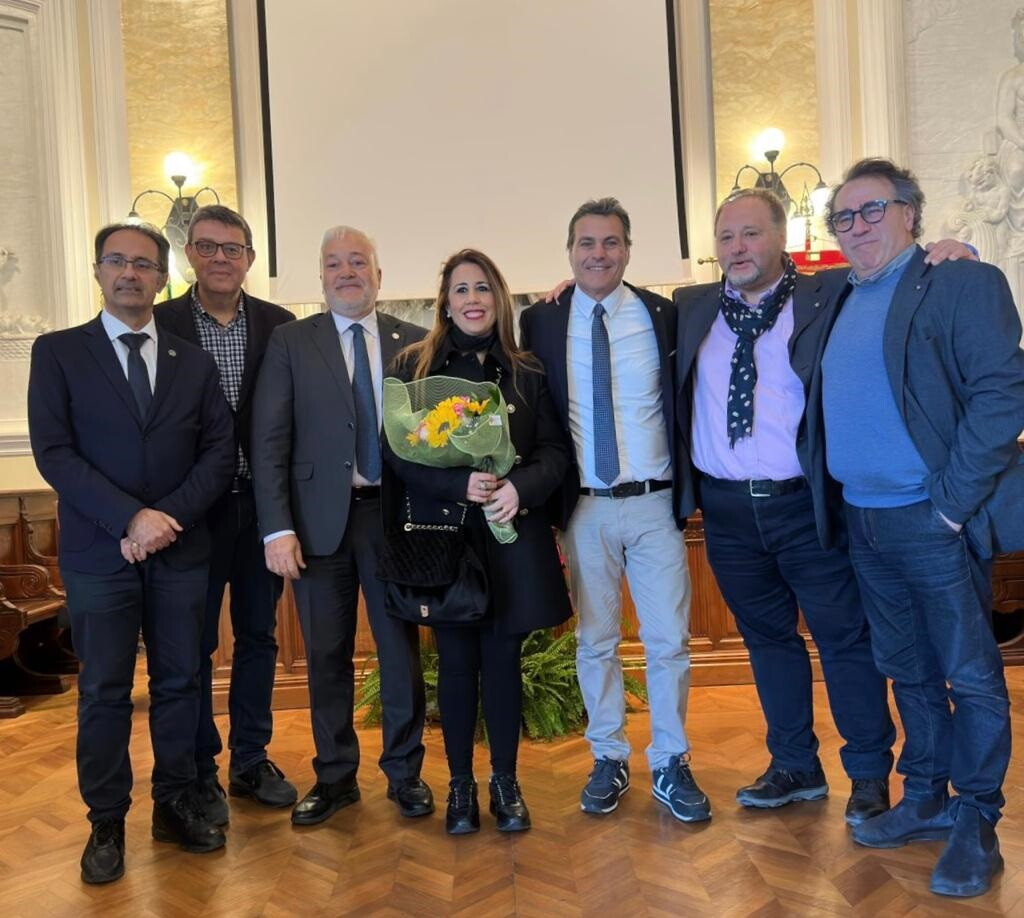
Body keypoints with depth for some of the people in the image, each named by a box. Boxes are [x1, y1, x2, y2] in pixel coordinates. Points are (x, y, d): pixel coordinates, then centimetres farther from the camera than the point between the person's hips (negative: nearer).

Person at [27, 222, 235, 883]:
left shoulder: (194, 362, 9)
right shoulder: (57, 352, 2)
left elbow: (220, 451, 2)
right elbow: (53, 452, -8)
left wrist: (169, 517, -12)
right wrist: (131, 518, -17)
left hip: (181, 552, 3)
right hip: (98, 555, -2)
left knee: (180, 682, 11)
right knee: (104, 693, 7)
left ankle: (176, 805, 27)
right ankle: (107, 823, 22)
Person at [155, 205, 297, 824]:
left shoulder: (279, 325, 2)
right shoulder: (162, 324, -4)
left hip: (262, 503, 3)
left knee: (259, 634, 13)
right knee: (194, 643, 9)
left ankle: (251, 760, 30)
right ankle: (199, 770, 25)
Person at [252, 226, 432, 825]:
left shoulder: (413, 343, 5)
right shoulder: (291, 342, 3)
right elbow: (270, 440, -2)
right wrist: (278, 528, -9)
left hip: (393, 513, 1)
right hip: (319, 519, 0)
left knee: (401, 648, 9)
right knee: (327, 655, 9)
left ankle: (405, 771, 27)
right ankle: (335, 776, 27)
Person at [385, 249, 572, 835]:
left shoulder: (527, 372, 6)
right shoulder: (414, 366, 3)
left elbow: (555, 450, 3)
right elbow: (399, 452, -3)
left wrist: (521, 486, -16)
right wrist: (459, 485, -17)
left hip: (512, 534, 1)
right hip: (442, 532, -1)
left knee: (504, 657, 7)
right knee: (456, 660, 6)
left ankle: (506, 781, 23)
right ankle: (461, 784, 21)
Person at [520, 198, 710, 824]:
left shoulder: (663, 315, 1)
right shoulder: (541, 323, 2)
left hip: (655, 504, 0)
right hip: (586, 509, 1)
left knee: (670, 641, 5)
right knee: (596, 642, 11)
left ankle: (671, 765, 21)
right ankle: (610, 761, 27)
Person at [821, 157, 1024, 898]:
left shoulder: (964, 283, -7)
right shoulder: (836, 301, 13)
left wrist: (955, 500, -18)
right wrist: (838, 500, 10)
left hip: (934, 521, -6)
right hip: (864, 522, 7)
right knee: (908, 670, 17)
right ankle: (925, 800, 31)